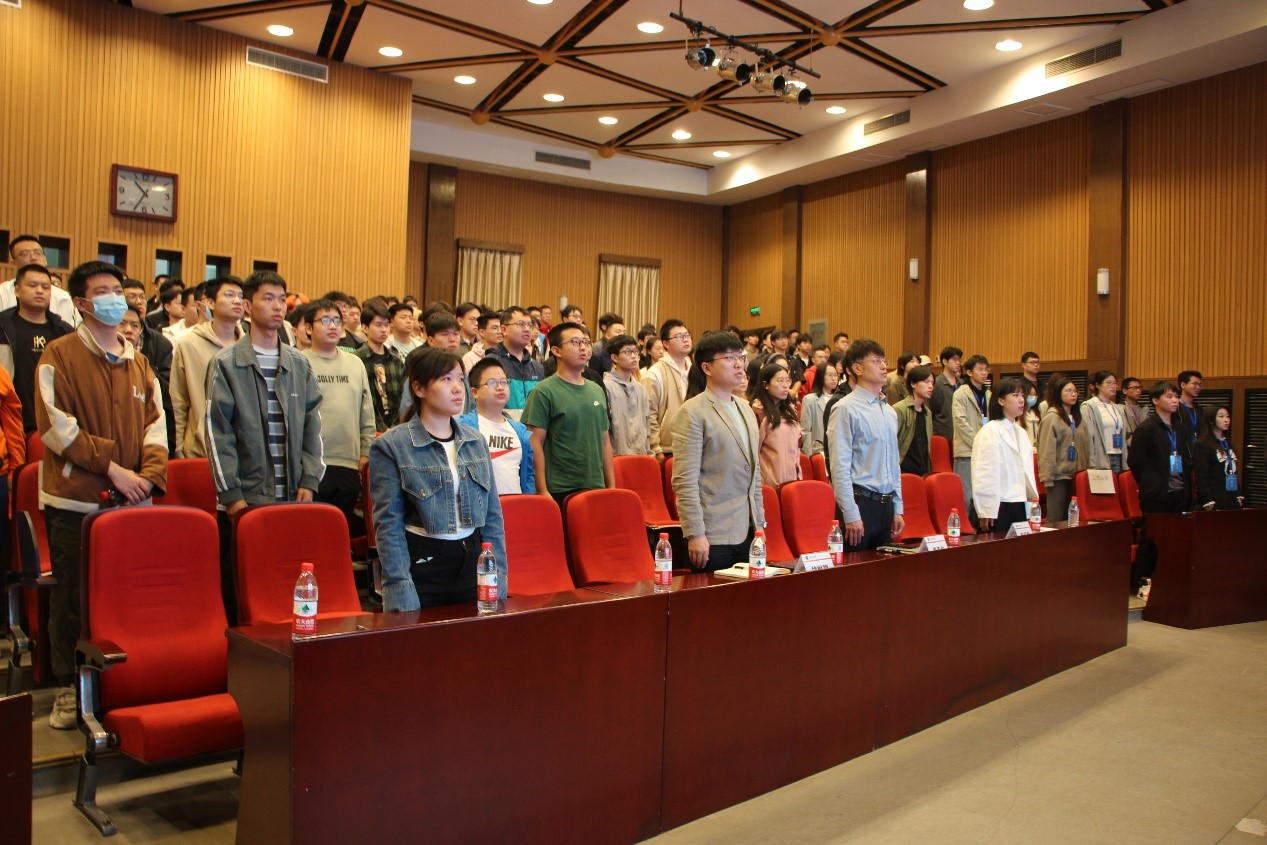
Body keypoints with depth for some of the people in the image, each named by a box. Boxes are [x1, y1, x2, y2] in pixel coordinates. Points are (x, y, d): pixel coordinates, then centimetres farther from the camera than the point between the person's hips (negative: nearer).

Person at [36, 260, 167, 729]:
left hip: (132, 498, 4)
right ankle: (69, 687, 17)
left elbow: (156, 422, 10)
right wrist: (112, 467, -14)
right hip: (76, 501, -4)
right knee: (72, 597, 5)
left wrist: (149, 472, -6)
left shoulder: (138, 362, 15)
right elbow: (56, 426, -10)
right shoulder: (59, 356, -1)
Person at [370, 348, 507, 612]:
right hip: (422, 564, -4)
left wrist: (498, 582, 3)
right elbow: (389, 524, -10)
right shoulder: (391, 447, -7)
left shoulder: (475, 440, 7)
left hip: (473, 561, 5)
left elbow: (493, 515, 9)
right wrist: (402, 595, -15)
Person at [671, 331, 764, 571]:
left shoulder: (746, 410, 15)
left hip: (747, 533, 7)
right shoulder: (692, 413, -8)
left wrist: (760, 524, 16)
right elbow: (685, 480, -13)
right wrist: (695, 534, -17)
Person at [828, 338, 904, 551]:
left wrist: (897, 509, 15)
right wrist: (851, 515, -17)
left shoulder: (890, 411, 14)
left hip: (886, 504, 7)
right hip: (860, 502, -7)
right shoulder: (847, 409, -11)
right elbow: (840, 467, -14)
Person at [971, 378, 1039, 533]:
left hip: (1020, 506, 8)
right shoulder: (989, 432, -9)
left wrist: (1032, 502, 16)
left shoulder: (1021, 433, 16)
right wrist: (986, 512, -16)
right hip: (999, 507, -7)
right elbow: (984, 474, -14)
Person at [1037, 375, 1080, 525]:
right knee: (1055, 519, -2)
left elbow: (1079, 445, 15)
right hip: (1058, 476, -7)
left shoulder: (1075, 417, 13)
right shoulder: (1051, 418, -10)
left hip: (1072, 474, 7)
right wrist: (1047, 479, -15)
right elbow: (1047, 451, -13)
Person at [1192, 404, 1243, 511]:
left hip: (1233, 500, 7)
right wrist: (1208, 503, -18)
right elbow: (1201, 477, -14)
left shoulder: (1228, 442, 15)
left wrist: (1240, 496, 13)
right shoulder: (1202, 445, -9)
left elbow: (1234, 472, 18)